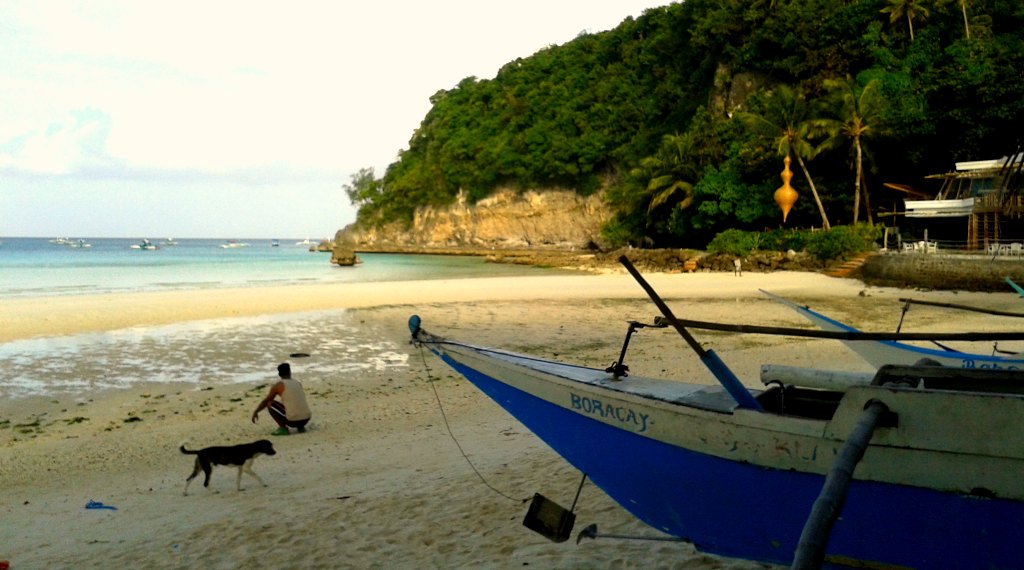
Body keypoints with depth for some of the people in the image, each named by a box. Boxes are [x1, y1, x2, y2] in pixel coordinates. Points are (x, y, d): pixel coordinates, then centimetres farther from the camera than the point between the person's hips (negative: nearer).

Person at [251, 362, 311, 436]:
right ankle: (301, 427, 14)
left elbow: (265, 401, 12)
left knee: (269, 404, 10)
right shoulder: (298, 383, 16)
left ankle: (283, 428, 0)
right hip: (306, 419, 5)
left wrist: (256, 412, 28)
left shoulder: (278, 385, 0)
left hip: (293, 421, -5)